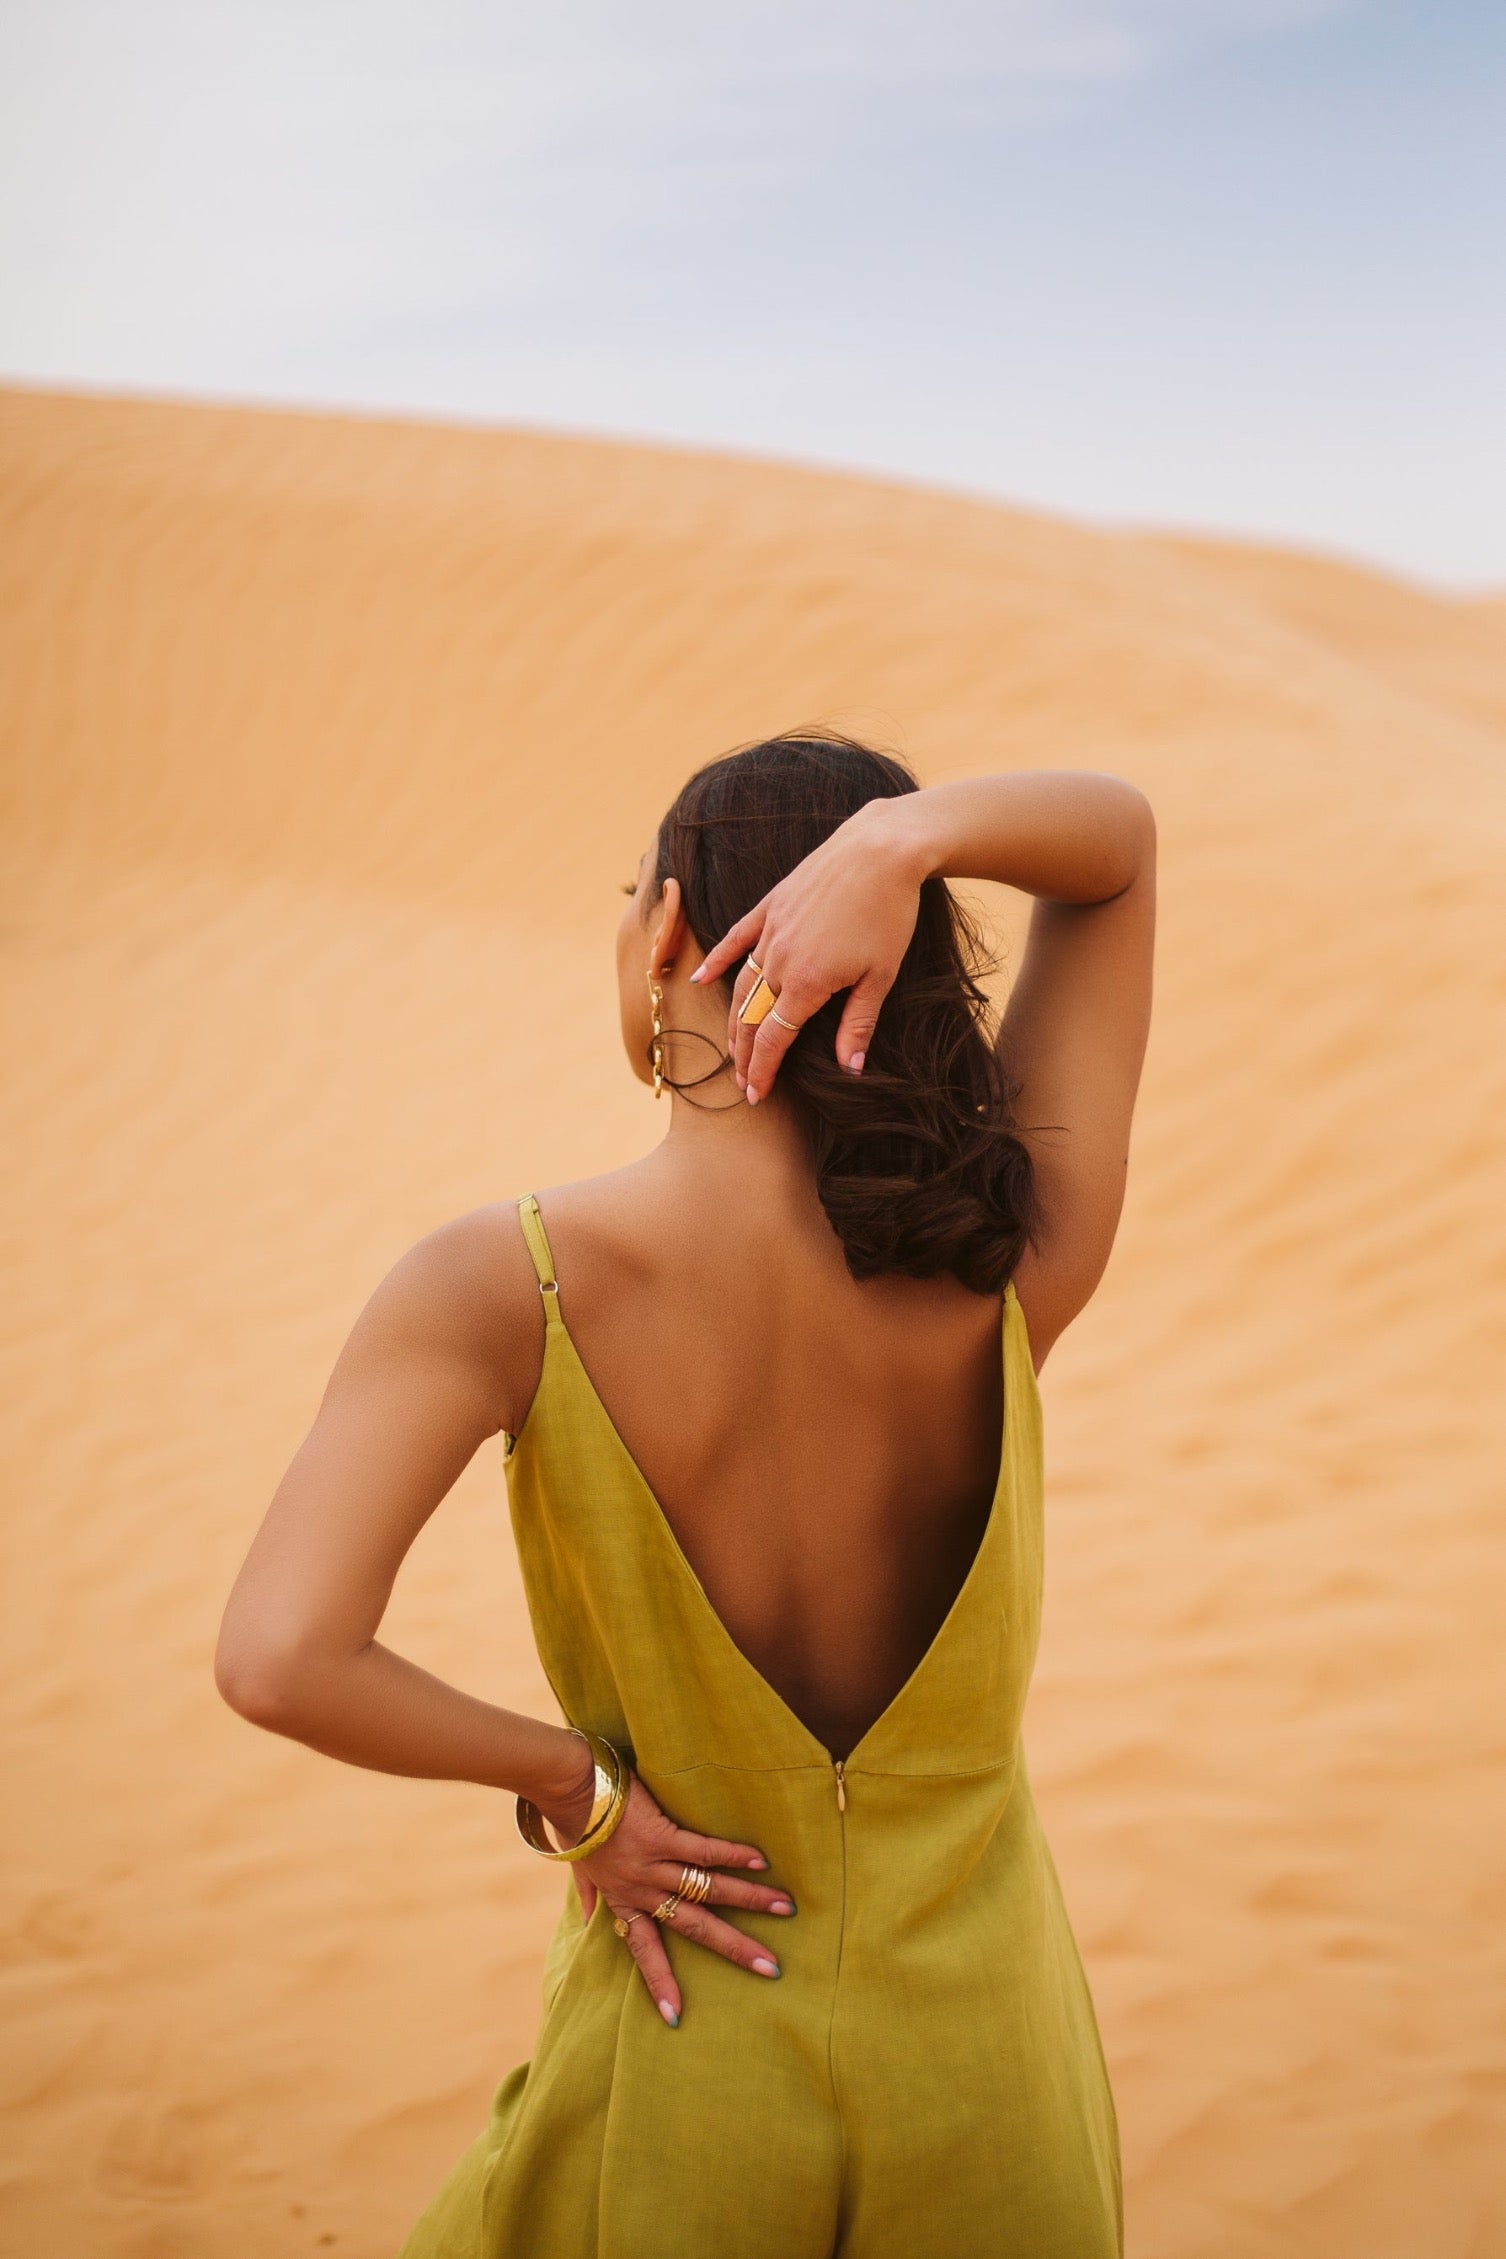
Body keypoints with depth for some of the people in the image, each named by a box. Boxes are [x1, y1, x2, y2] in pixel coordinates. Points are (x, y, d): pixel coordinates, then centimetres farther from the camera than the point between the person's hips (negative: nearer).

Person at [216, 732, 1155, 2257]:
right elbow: (1119, 836, -2)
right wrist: (904, 834, -22)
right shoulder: (1011, 1263, -14)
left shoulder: (505, 1290, -20)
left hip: (688, 2080, -2)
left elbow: (278, 1660, -32)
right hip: (990, 2072, 2)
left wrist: (571, 1785, -16)